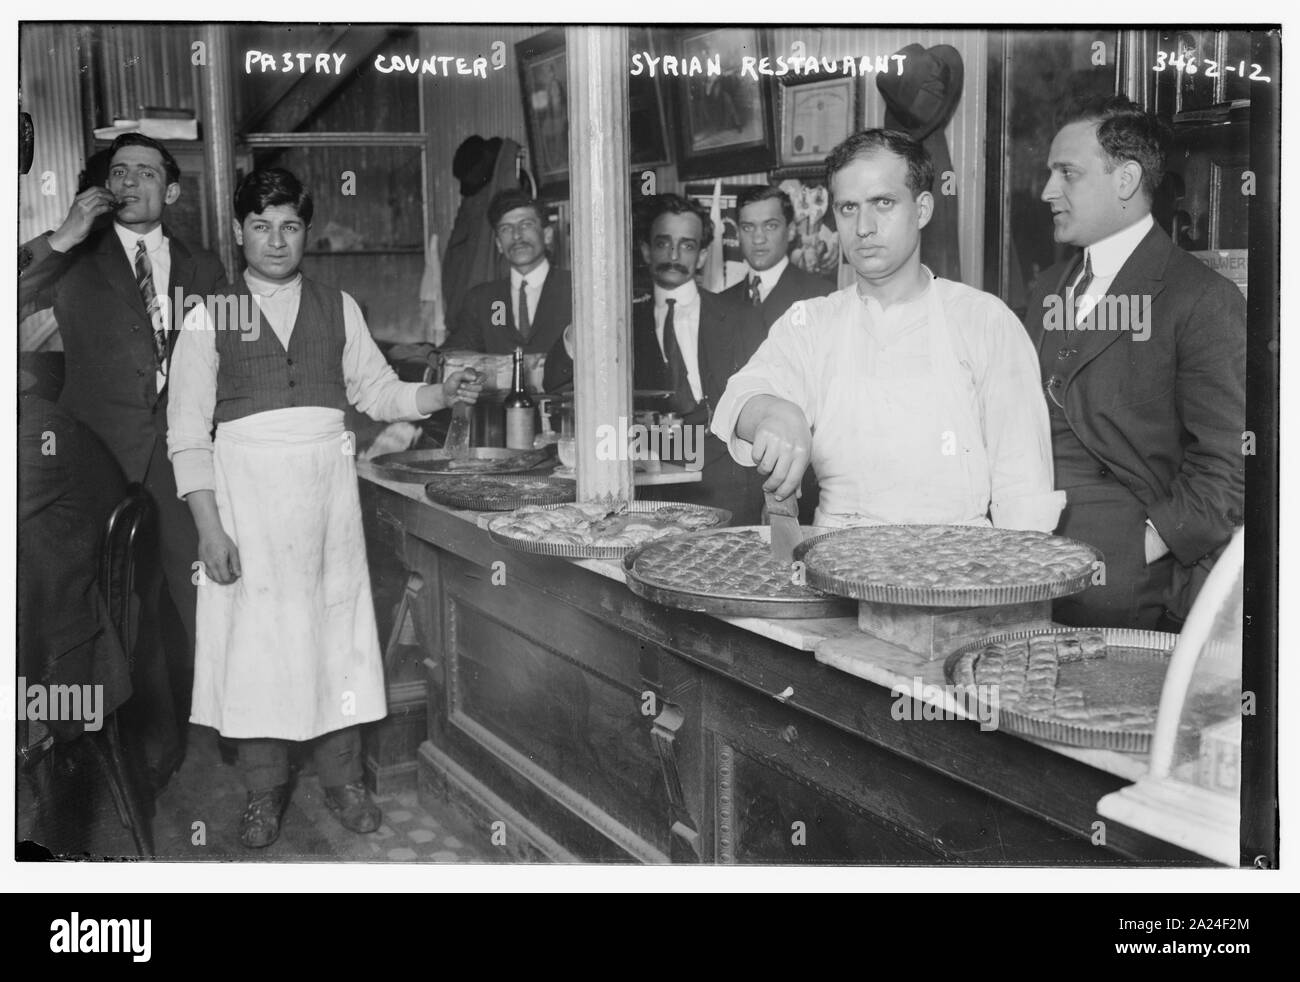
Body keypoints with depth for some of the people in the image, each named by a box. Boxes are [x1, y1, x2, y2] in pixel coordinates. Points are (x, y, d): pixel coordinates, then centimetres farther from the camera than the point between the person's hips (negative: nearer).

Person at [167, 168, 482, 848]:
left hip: (326, 481, 2)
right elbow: (188, 428, -2)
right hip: (246, 486, -2)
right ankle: (264, 789, 17)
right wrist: (208, 524, -9)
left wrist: (441, 395, -4)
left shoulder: (338, 308, 9)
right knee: (256, 630, 1)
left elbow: (377, 391, 13)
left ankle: (341, 778, 19)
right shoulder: (210, 317, 2)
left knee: (337, 623, 4)